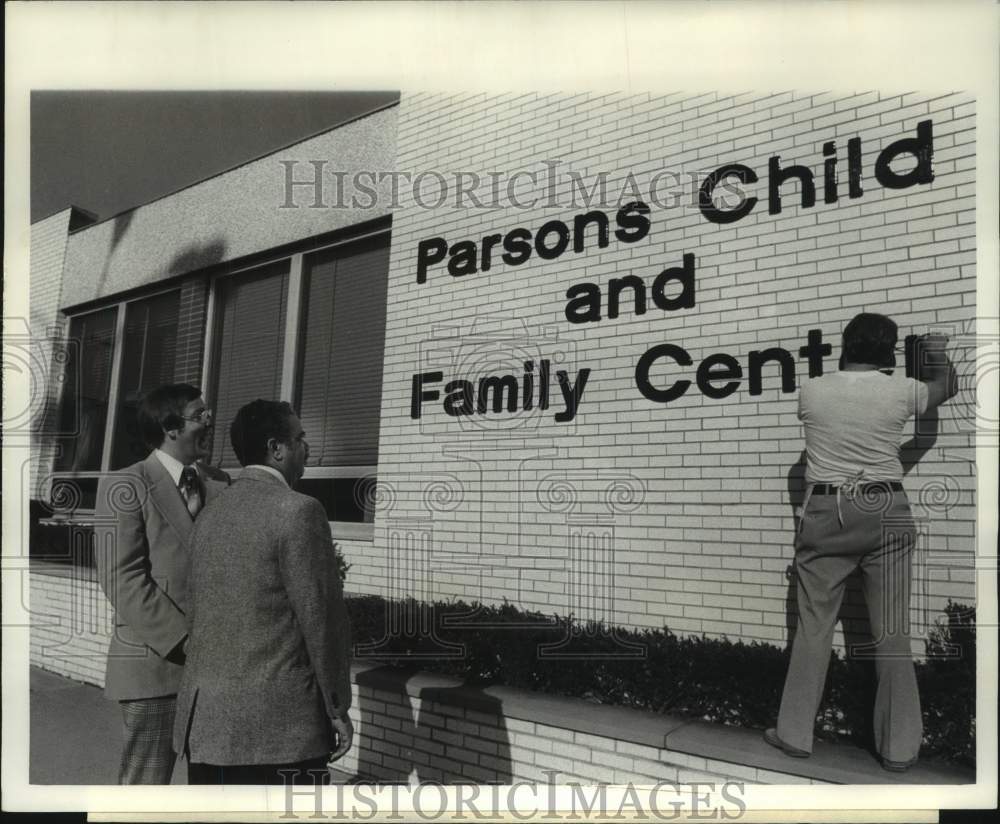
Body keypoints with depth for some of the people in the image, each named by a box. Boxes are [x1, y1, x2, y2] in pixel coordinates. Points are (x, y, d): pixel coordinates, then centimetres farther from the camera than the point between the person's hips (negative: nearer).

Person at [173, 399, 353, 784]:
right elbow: (322, 618, -13)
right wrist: (337, 709, -4)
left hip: (204, 719, 8)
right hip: (279, 722, -7)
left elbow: (200, 615, 13)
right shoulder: (298, 511, -13)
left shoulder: (209, 515, 10)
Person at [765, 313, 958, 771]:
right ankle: (899, 746, 17)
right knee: (892, 632, 7)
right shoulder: (901, 392, -1)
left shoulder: (810, 391, 0)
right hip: (885, 512, 0)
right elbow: (946, 388, 22)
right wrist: (936, 350, 36)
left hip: (825, 512, 0)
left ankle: (795, 734, 15)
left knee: (813, 626, 7)